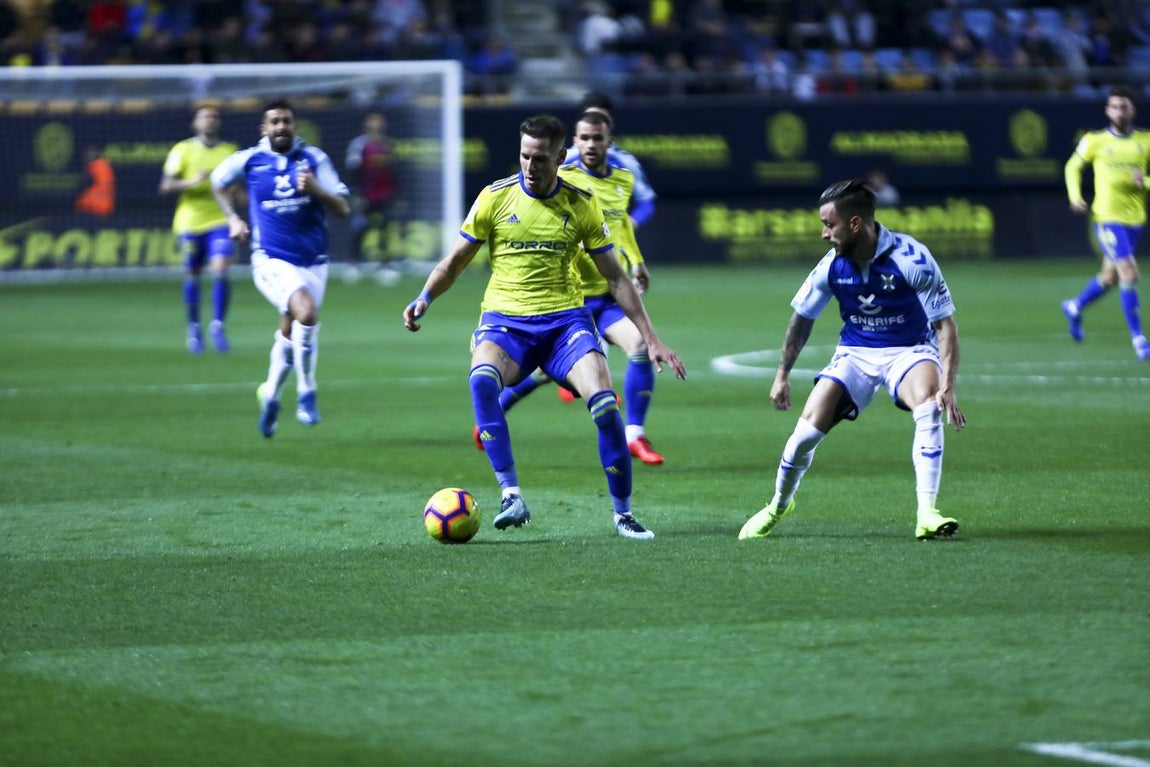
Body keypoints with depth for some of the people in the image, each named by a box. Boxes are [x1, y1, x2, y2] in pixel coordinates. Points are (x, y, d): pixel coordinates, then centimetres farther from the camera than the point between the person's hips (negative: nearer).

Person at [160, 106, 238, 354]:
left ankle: (218, 325, -5)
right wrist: (190, 182, -21)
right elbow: (165, 186, -4)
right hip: (190, 223, -1)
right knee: (192, 275, 7)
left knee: (220, 270, -16)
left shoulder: (230, 151, 9)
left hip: (220, 222, 1)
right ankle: (194, 328, 24)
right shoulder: (183, 150, 1)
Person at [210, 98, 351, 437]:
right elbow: (217, 181, 20)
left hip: (313, 262, 3)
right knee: (307, 311, -27)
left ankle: (270, 394, 35)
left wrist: (315, 189, -20)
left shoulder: (314, 158, 0)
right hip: (271, 260, -3)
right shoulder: (249, 160, -1)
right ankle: (306, 393, -14)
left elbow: (343, 208, -3)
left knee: (289, 335, 11)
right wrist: (232, 218, 9)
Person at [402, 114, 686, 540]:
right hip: (505, 317, -1)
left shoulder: (581, 205, 3)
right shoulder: (495, 197, 1)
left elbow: (615, 277, 8)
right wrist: (424, 298, -10)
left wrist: (651, 339, 5)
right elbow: (455, 261, 8)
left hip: (565, 317, 1)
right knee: (481, 379, -35)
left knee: (604, 404, -22)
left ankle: (623, 513, -5)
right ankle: (511, 495, -35)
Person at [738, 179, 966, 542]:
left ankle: (927, 514, -31)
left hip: (909, 351, -3)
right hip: (855, 353, 3)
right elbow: (802, 318, 9)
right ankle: (778, 505, 17)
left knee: (929, 409, -34)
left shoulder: (911, 259, -23)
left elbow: (945, 325, -18)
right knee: (807, 429, -11)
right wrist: (782, 374, 12)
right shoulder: (832, 265, -10)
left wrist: (947, 387, -28)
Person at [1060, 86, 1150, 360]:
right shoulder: (1095, 141, -2)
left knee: (1110, 277, 16)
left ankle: (1075, 307, 43)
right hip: (1107, 216, -4)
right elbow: (1073, 166, 13)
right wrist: (1075, 196, -1)